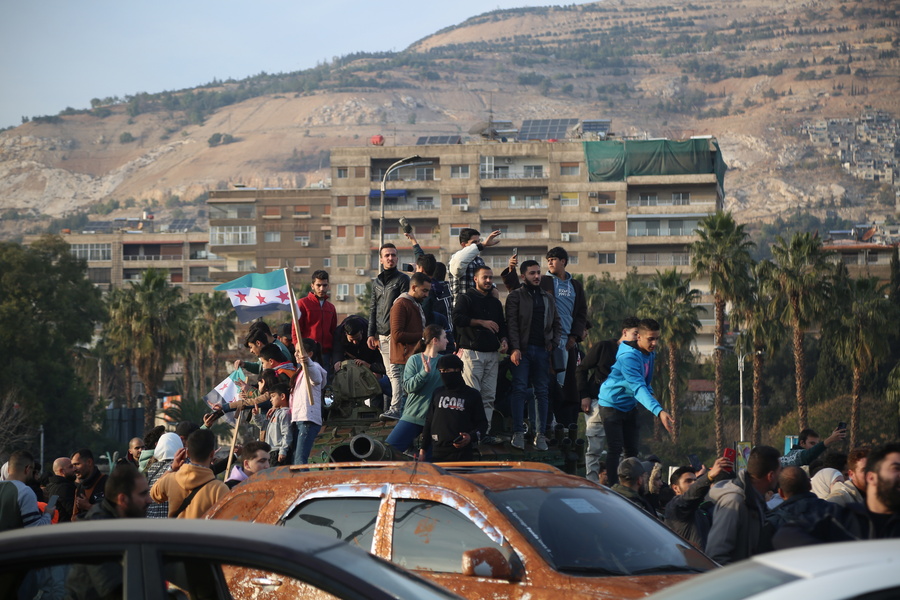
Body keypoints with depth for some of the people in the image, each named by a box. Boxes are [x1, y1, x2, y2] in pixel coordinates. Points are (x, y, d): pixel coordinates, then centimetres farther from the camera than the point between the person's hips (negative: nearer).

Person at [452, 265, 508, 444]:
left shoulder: (495, 303, 23)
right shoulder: (465, 299, 4)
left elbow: (501, 325, 25)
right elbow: (458, 318, -12)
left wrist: (504, 340, 5)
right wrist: (482, 322, -15)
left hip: (492, 354, 6)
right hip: (472, 352, -6)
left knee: (489, 396, 1)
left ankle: (485, 432, 2)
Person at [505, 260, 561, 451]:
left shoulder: (548, 298, 18)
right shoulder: (516, 296, 3)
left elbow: (556, 323, 19)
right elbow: (511, 324, -5)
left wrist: (554, 344, 3)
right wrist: (515, 348, -16)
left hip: (542, 350, 4)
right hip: (522, 349, -4)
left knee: (542, 392, 2)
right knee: (519, 390, -9)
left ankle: (540, 434, 4)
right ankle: (518, 433, -9)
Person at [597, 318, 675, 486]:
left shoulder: (650, 353, -3)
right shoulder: (629, 357, -32)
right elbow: (638, 388, -43)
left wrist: (650, 392, -4)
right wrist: (659, 411, -52)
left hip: (630, 405, 8)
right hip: (611, 404, -8)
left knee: (632, 450, 7)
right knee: (615, 448, -13)